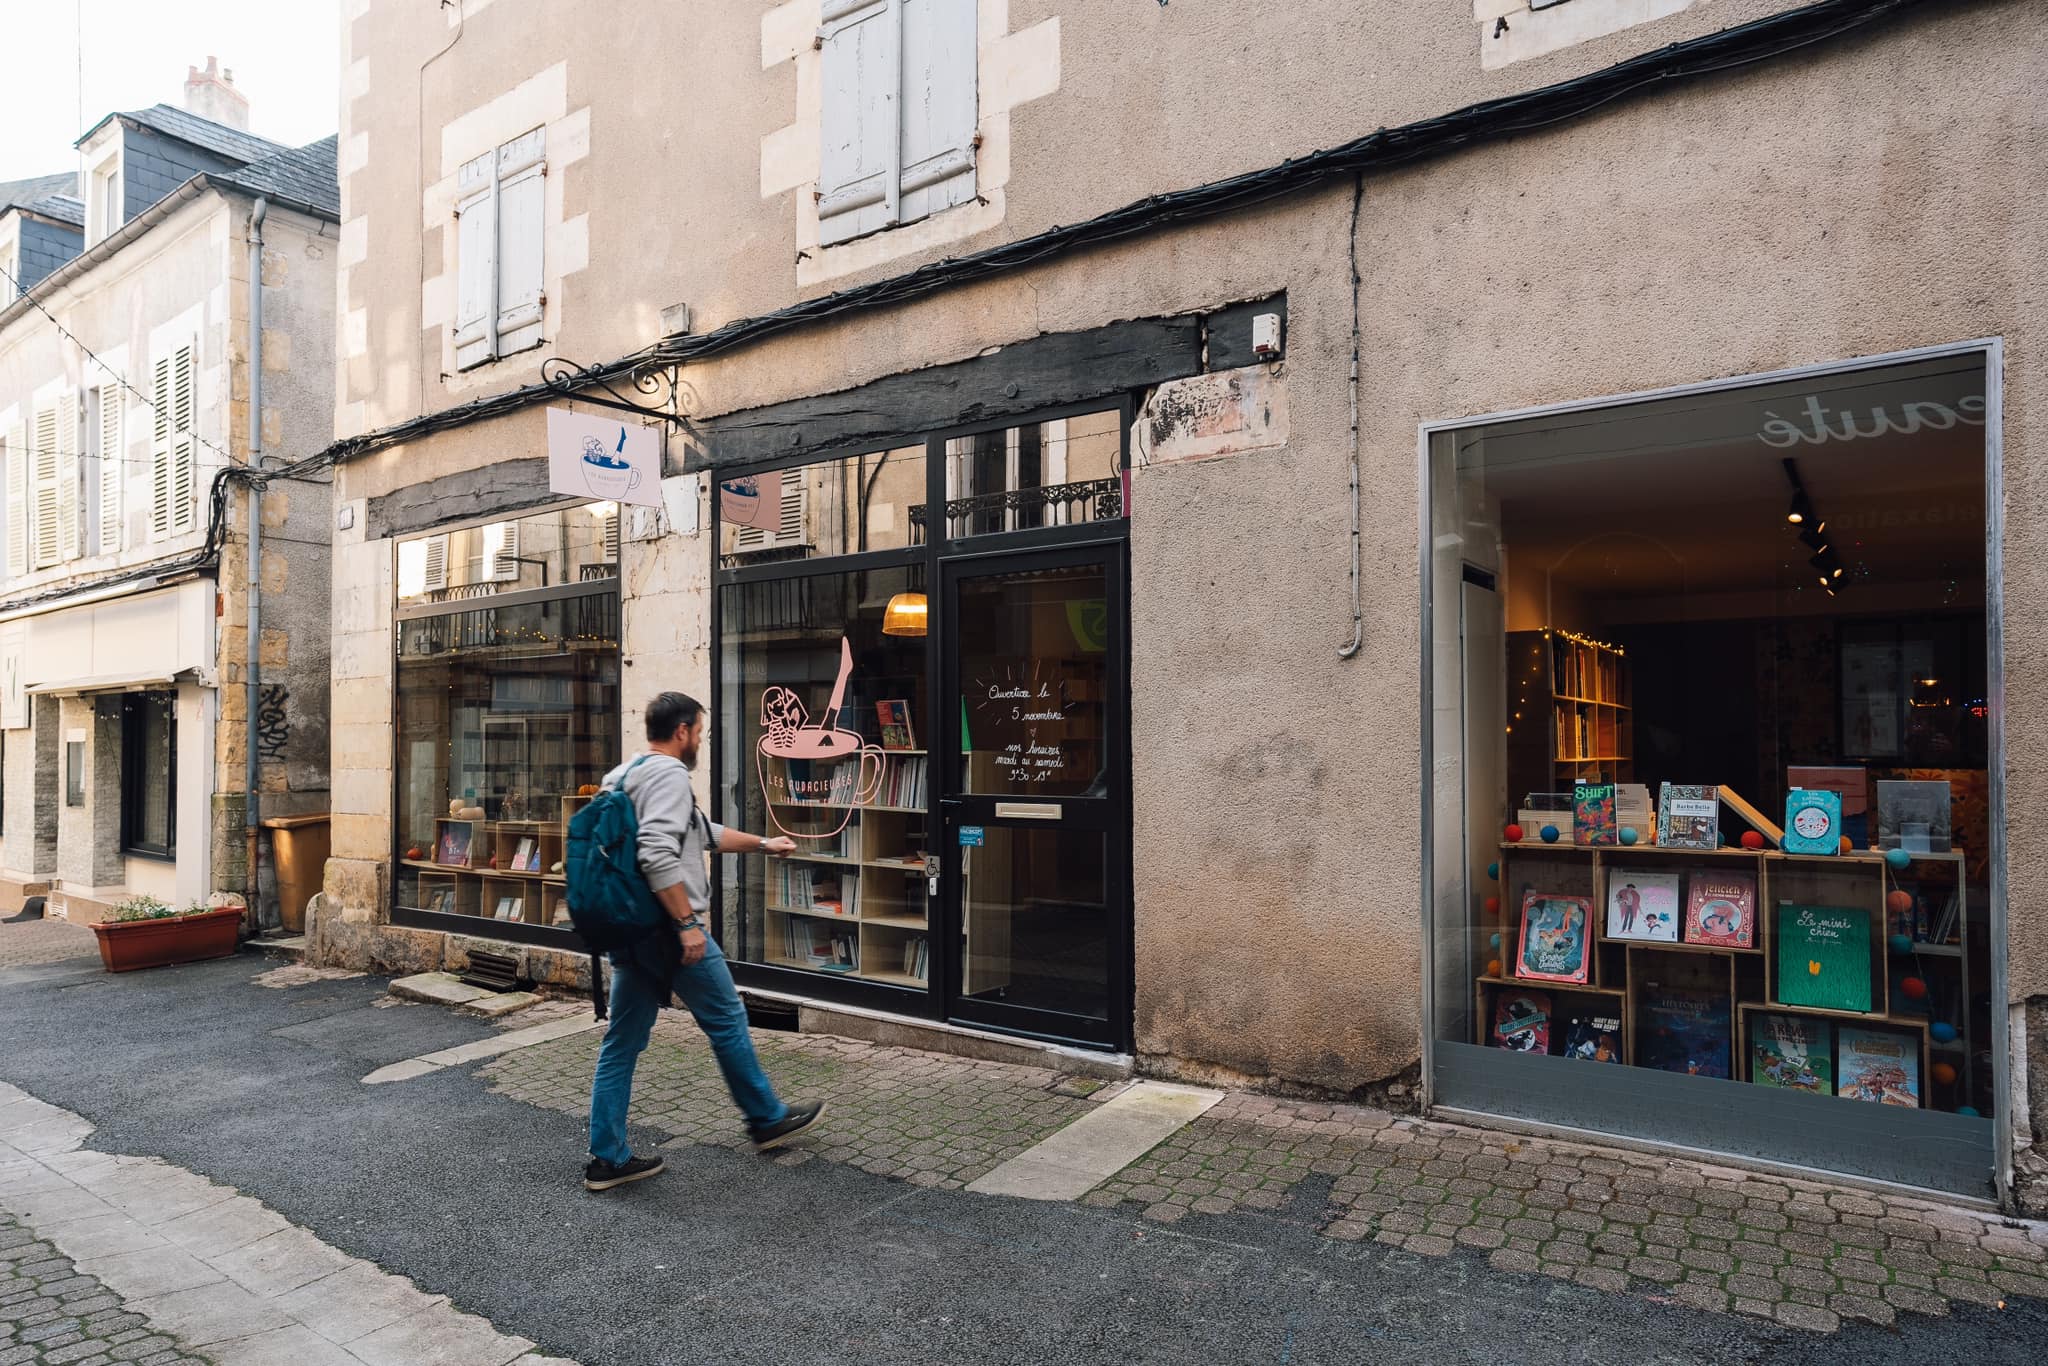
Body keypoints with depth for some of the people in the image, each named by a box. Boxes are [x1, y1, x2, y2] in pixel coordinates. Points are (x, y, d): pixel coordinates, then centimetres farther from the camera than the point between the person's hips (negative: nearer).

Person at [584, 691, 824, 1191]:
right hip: (667, 929, -9)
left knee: (622, 1042, 11)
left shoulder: (623, 776, 18)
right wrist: (687, 923, -24)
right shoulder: (668, 775, -14)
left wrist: (763, 844, 32)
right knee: (727, 1020, 7)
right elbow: (658, 855, -28)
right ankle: (767, 1120, 22)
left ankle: (608, 1158, 16)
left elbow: (704, 833, 26)